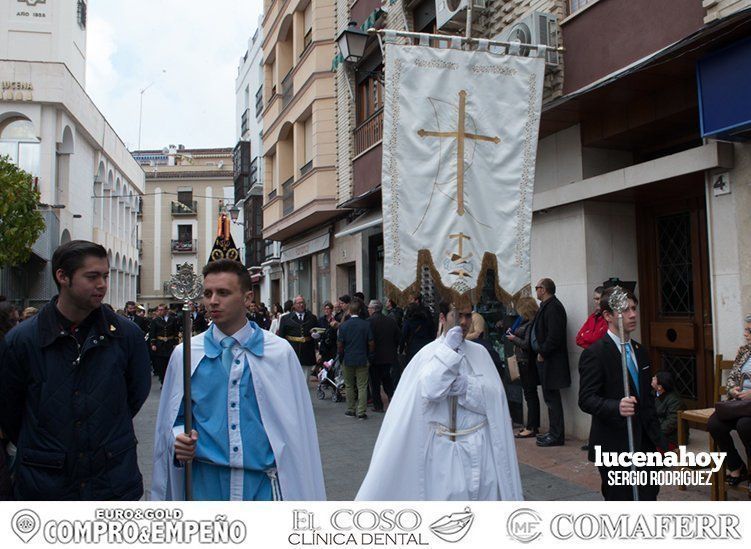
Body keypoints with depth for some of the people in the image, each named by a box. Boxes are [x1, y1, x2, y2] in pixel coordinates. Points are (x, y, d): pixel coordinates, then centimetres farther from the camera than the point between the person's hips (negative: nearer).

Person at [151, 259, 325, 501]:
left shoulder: (280, 352, -3)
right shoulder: (185, 355, 2)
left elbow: (295, 421, -2)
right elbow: (173, 417, 11)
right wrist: (179, 440, -11)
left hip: (264, 481, -1)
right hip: (205, 481, 1)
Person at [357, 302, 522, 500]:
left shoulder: (480, 352, 4)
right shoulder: (428, 352, -5)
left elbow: (495, 396, -2)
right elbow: (430, 391, -21)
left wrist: (467, 386, -20)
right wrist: (448, 349, -17)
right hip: (444, 448, -3)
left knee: (484, 491, 5)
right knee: (445, 494, 0)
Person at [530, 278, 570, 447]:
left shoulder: (553, 307, -16)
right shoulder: (546, 306, 16)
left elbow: (554, 335, -24)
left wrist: (543, 353, -16)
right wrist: (540, 353, 12)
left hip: (551, 361, -10)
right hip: (544, 359, 10)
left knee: (551, 397, -4)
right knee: (550, 396, 15)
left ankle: (557, 435, 3)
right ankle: (554, 432, 23)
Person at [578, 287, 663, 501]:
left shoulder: (640, 351, 13)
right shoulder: (594, 353, -12)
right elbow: (586, 399, -18)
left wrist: (658, 438, 17)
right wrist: (616, 407, -35)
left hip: (643, 443, 7)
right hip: (614, 446, -7)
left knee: (649, 496, 8)